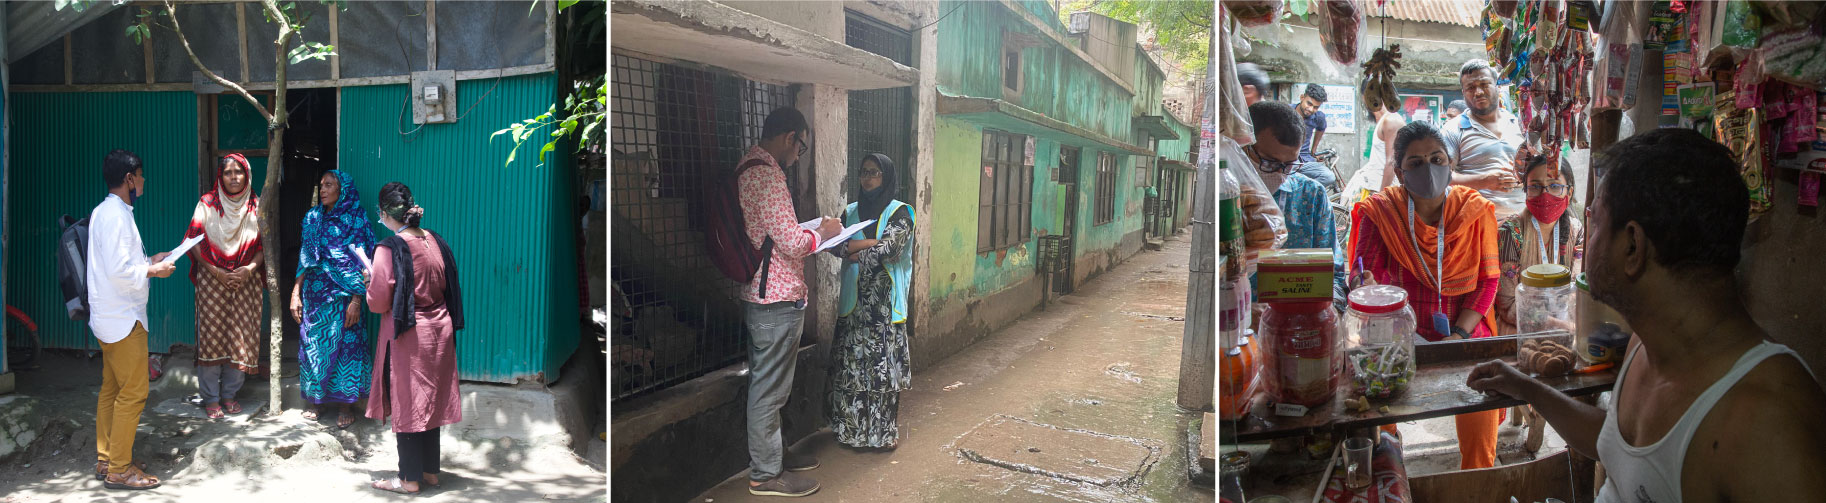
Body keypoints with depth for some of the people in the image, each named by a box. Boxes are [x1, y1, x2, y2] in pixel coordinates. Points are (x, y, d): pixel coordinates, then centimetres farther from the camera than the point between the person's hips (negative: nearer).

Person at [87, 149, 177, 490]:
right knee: (132, 392, -6)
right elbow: (119, 270, -25)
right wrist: (154, 270, -11)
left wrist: (150, 261, 13)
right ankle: (118, 470, -1)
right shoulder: (115, 215, -18)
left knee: (111, 389, 16)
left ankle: (106, 460, 24)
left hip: (112, 317, 11)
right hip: (123, 318, -11)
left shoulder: (105, 212, 13)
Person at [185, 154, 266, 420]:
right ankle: (210, 398, 8)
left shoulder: (256, 206, 5)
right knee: (211, 337, -2)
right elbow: (194, 243, -2)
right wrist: (217, 272, -11)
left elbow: (264, 245, 6)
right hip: (212, 280, -2)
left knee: (241, 338, 2)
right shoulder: (207, 203, 0)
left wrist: (249, 269, -11)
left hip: (246, 281, 2)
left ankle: (229, 394, 16)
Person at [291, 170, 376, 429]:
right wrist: (296, 293, 5)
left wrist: (356, 301, -14)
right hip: (314, 295, 5)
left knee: (344, 344, -2)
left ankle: (346, 405, 8)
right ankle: (316, 400, 21)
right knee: (313, 343, 8)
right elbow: (304, 261, 12)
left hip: (342, 295, -5)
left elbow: (361, 264, -8)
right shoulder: (313, 218, 8)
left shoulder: (355, 221, -5)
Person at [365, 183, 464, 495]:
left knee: (406, 403, 4)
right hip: (439, 330, 6)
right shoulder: (436, 241, 2)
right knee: (430, 400, 15)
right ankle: (430, 470, 25)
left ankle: (410, 479, 12)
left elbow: (379, 302, -14)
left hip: (407, 338, -6)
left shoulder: (389, 249, -17)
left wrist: (369, 280, 4)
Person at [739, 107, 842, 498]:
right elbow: (792, 242, -23)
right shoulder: (766, 173, -20)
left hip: (759, 295, 10)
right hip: (777, 300, -10)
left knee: (765, 384, 20)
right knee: (769, 388, 0)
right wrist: (823, 234, -5)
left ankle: (769, 454, 34)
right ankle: (766, 474, 11)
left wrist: (807, 234, 12)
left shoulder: (749, 167, 13)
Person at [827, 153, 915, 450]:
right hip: (854, 297, 4)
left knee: (882, 361, -3)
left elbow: (891, 248, -16)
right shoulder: (851, 211, 13)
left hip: (884, 298, -4)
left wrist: (854, 250, -8)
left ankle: (885, 430, 5)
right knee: (851, 360, 5)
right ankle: (852, 426, 15)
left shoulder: (899, 212, -1)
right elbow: (833, 243, -2)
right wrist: (872, 242, -15)